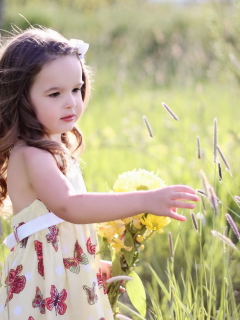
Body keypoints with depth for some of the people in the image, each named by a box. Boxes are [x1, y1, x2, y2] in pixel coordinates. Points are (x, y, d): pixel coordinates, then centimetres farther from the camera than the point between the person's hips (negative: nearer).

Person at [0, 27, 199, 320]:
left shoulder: (57, 147, 10)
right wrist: (145, 200, -44)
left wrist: (93, 264, 19)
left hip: (72, 281, 9)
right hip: (45, 291, -9)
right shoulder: (30, 156, -21)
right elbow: (67, 206, -38)